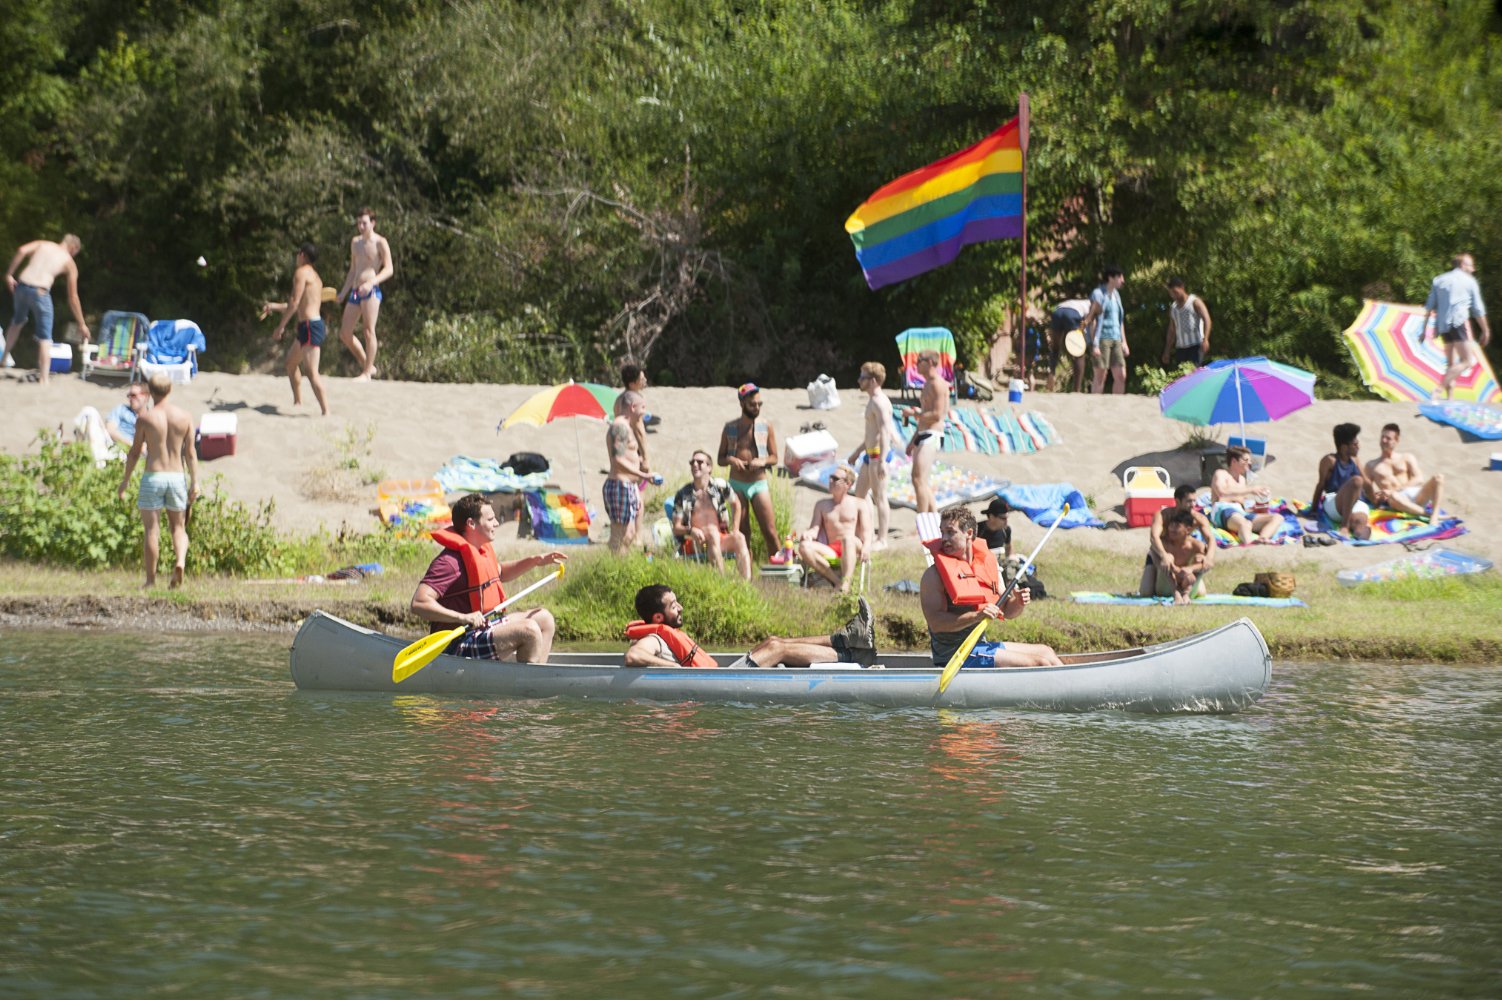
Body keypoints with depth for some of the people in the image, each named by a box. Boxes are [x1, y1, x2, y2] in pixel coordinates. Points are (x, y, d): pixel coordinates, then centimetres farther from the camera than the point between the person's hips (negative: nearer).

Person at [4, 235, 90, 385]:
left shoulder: (43, 244, 18)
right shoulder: (69, 263, 12)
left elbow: (21, 250, -3)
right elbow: (73, 298, 12)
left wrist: (9, 274, 3)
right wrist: (81, 324, 20)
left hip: (22, 286, 4)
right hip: (40, 292, -4)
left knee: (18, 321, 34)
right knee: (45, 338, 6)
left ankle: (5, 357, 45)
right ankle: (43, 379, 1)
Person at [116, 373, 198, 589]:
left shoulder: (144, 418, -6)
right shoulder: (184, 416, 1)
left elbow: (134, 452, -1)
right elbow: (190, 452, 0)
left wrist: (125, 480, 9)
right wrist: (194, 482, 5)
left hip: (153, 476, -2)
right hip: (177, 476, 2)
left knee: (152, 530, 4)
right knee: (178, 527, 13)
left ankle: (150, 580, 5)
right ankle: (180, 561, -14)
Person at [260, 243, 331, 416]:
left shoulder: (301, 272, -8)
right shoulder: (314, 276, 21)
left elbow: (295, 302, -17)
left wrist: (281, 326, -14)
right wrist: (274, 306, 35)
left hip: (310, 327, -10)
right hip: (306, 326, 10)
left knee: (311, 372, -17)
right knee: (291, 362, 26)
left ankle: (326, 412, -25)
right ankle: (297, 402, 37)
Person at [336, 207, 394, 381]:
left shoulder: (380, 243, -4)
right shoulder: (355, 242, 18)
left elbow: (389, 269, -11)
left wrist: (372, 282, -25)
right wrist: (344, 292, 21)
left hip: (371, 291, -8)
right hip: (355, 292, 8)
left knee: (369, 331, -11)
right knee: (345, 333, 4)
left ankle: (367, 373, -6)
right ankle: (367, 365, 17)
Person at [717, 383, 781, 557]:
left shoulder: (766, 427, 3)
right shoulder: (730, 428, 5)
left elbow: (774, 458, 8)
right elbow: (720, 459, 10)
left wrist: (762, 461, -14)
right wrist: (731, 460, -13)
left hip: (759, 484, -1)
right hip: (737, 485, 1)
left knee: (770, 532, -8)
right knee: (743, 534, 4)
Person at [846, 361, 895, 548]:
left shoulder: (880, 402, -17)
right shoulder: (873, 401, 16)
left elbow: (885, 431, -26)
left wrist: (882, 460, -33)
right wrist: (857, 452, 32)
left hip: (878, 454, -11)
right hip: (870, 454, 11)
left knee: (879, 497, -4)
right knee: (860, 493, 16)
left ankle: (881, 540, 1)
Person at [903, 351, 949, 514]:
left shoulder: (938, 384, -11)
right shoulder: (928, 384, 21)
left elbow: (937, 415, -20)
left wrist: (914, 413, -11)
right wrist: (913, 441, 26)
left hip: (932, 436, -11)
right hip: (923, 435, 11)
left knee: (919, 479, -17)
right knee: (924, 483, 11)